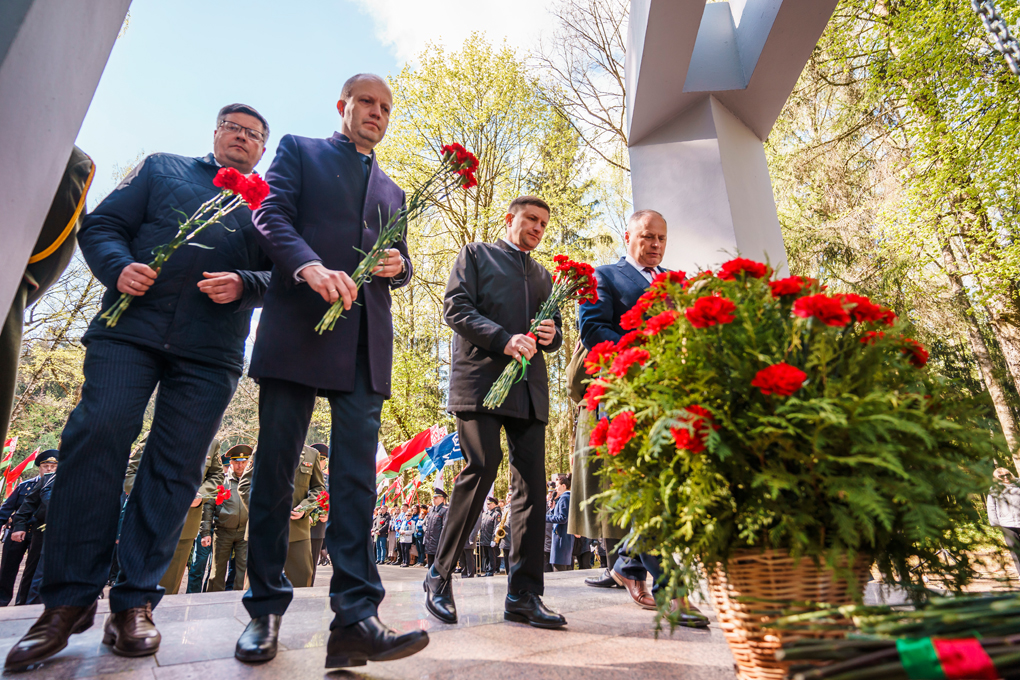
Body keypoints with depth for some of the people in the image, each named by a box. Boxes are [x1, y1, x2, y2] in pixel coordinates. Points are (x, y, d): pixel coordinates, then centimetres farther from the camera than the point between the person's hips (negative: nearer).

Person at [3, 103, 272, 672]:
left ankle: (135, 602, 6)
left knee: (176, 466, -3)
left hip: (210, 352, 0)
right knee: (96, 438, -10)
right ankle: (70, 599, 4)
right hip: (130, 328, 1)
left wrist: (244, 283, -12)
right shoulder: (162, 168, 22)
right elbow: (102, 225, 15)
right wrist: (119, 267, -6)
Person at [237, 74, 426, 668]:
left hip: (366, 343, 3)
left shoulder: (392, 190, 29)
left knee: (357, 475, -5)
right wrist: (311, 266, -19)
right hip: (299, 328, -3)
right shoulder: (299, 151, 18)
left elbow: (402, 262, 26)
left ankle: (356, 618, -3)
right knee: (276, 468, 1)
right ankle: (266, 610, 16)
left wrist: (399, 266, 0)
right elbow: (271, 215, 0)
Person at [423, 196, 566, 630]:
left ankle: (524, 595, 7)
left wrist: (552, 335, 1)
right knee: (482, 467, -13)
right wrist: (502, 338, -15)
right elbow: (455, 307, -1)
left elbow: (552, 332, 26)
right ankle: (440, 576, 7)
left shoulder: (543, 276, 28)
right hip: (480, 380, -5)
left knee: (532, 483, -1)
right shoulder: (476, 254, 13)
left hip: (529, 388, 5)